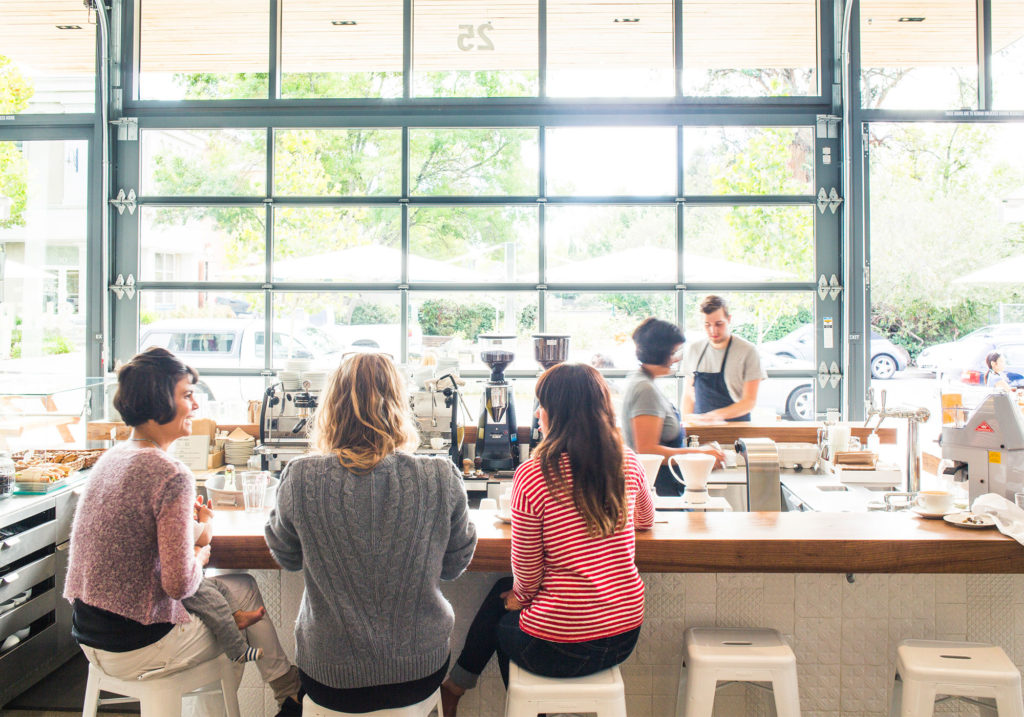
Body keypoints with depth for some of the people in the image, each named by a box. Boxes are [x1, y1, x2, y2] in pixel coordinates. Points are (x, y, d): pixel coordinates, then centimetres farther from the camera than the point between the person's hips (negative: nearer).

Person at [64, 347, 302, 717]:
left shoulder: (111, 457, 4)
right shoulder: (171, 476, -24)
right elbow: (180, 584, -22)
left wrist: (188, 526, 9)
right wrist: (202, 554, -3)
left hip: (89, 638, 8)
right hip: (136, 651, -8)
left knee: (225, 588, 22)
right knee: (243, 588, 11)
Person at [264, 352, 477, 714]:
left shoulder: (301, 479, -18)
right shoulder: (441, 479, -17)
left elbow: (287, 558, 2)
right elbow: (455, 565, -1)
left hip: (330, 680, 0)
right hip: (420, 674, 1)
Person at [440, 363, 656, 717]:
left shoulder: (532, 475, -19)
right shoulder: (628, 463, -3)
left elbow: (526, 577, -10)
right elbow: (646, 519, 19)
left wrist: (521, 595, 12)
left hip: (561, 648, -5)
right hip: (624, 636, 5)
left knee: (501, 621, 28)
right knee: (506, 591, 27)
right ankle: (457, 685, 42)